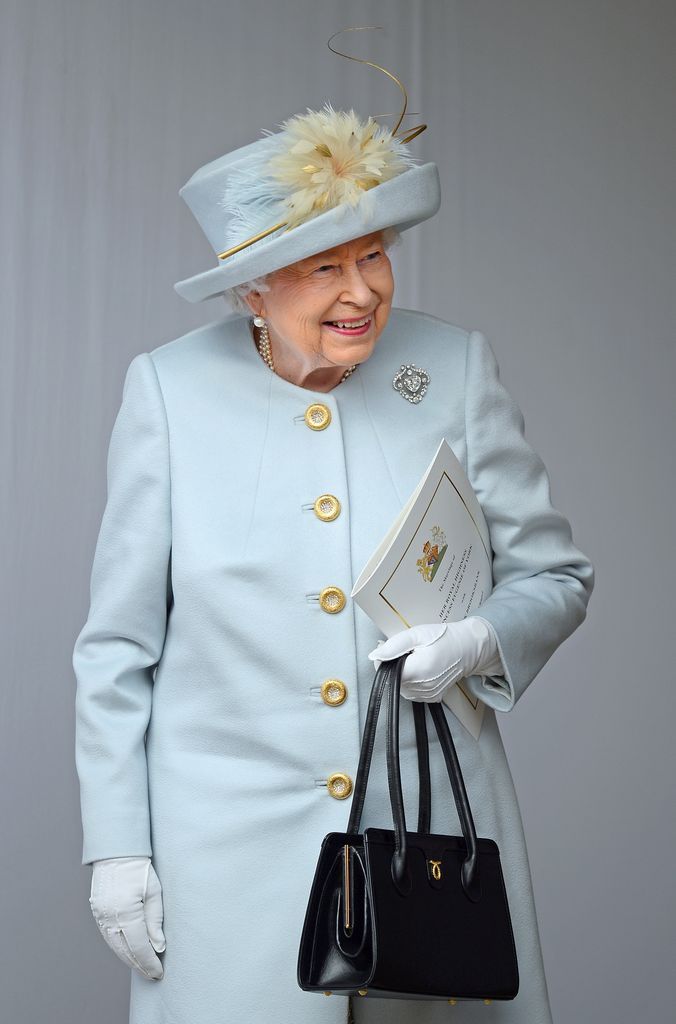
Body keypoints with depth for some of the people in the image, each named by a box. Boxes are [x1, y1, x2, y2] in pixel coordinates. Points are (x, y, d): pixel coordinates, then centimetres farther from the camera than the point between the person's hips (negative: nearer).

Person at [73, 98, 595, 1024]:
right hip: (235, 854, -1)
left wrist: (481, 642, -16)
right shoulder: (171, 389, -3)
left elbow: (554, 575, 6)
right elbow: (118, 645, 1)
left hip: (435, 821, 1)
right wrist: (116, 846, -1)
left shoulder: (457, 368, -2)